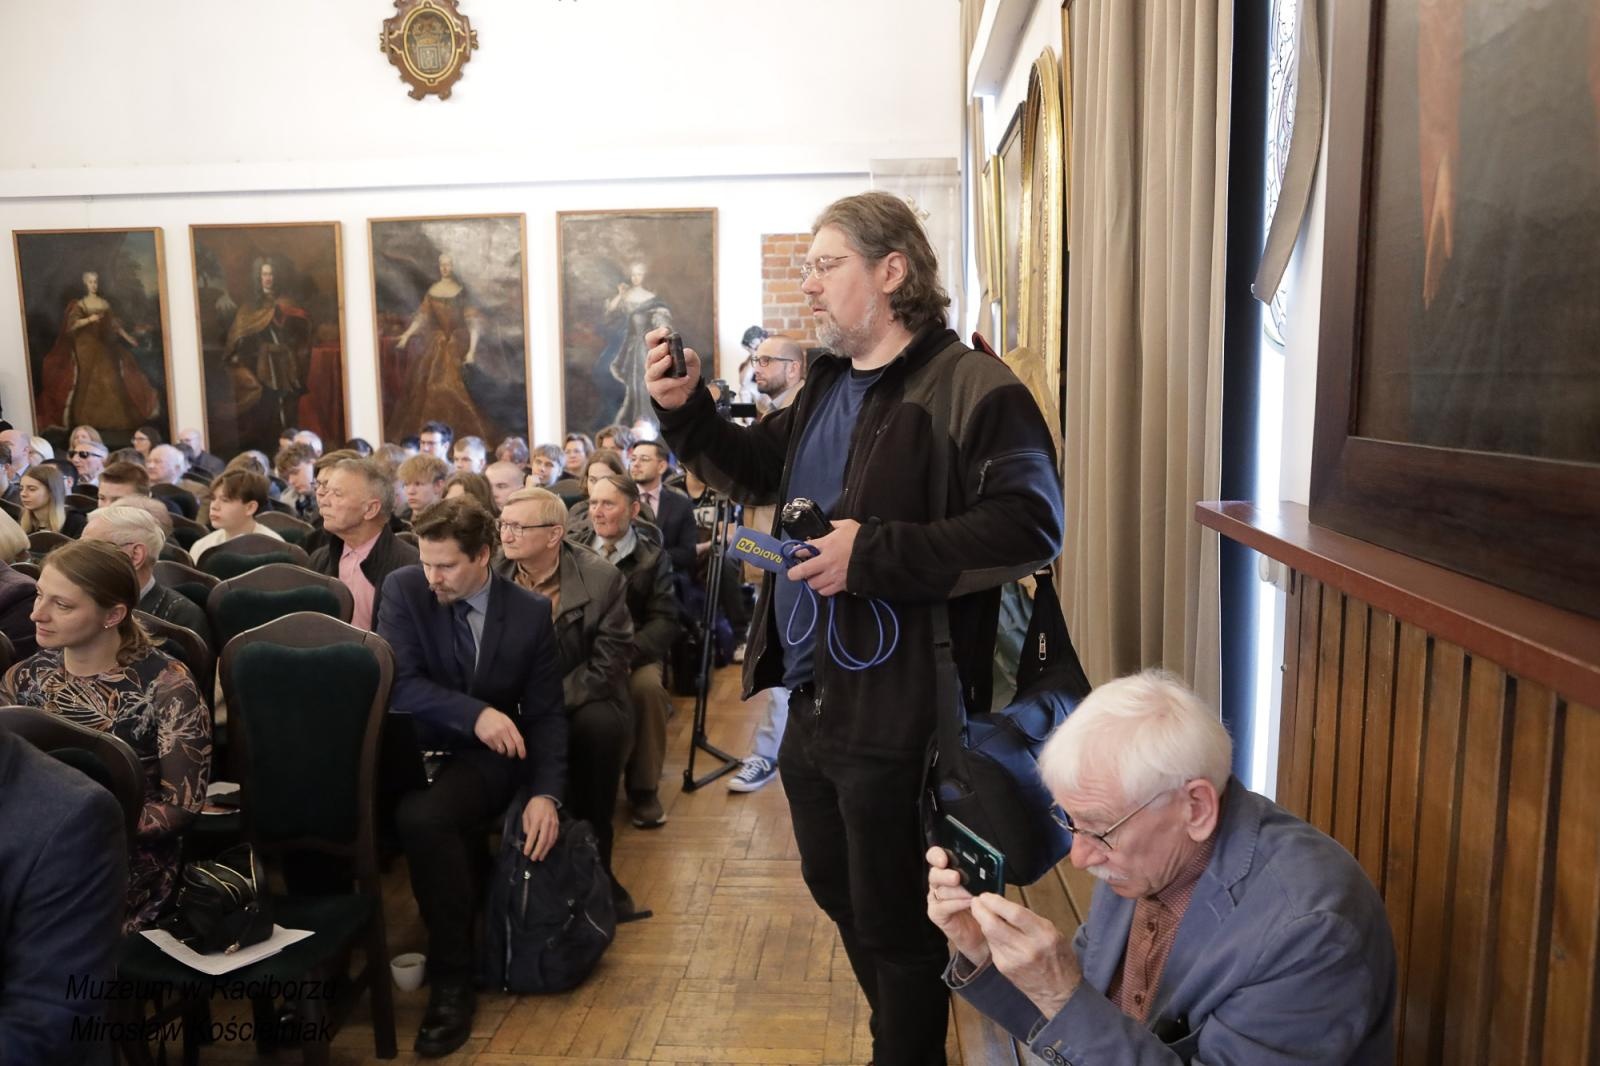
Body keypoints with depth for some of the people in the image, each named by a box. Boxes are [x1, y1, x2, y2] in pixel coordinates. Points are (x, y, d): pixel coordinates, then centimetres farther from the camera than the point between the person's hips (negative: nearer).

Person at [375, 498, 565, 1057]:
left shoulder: (530, 611, -5)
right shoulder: (402, 589, -5)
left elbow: (546, 714, -3)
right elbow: (400, 682, -14)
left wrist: (545, 793, -17)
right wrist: (474, 713, -28)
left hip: (487, 757, -2)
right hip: (414, 748, 3)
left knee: (422, 818, -32)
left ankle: (452, 978, -16)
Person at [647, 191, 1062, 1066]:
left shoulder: (971, 388, -16)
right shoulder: (825, 386, 12)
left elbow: (1028, 527, -24)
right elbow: (754, 472, 23)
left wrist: (876, 553, -28)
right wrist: (686, 411, 5)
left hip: (895, 712, -9)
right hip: (812, 699, 10)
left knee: (892, 921, 7)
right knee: (835, 888, 25)